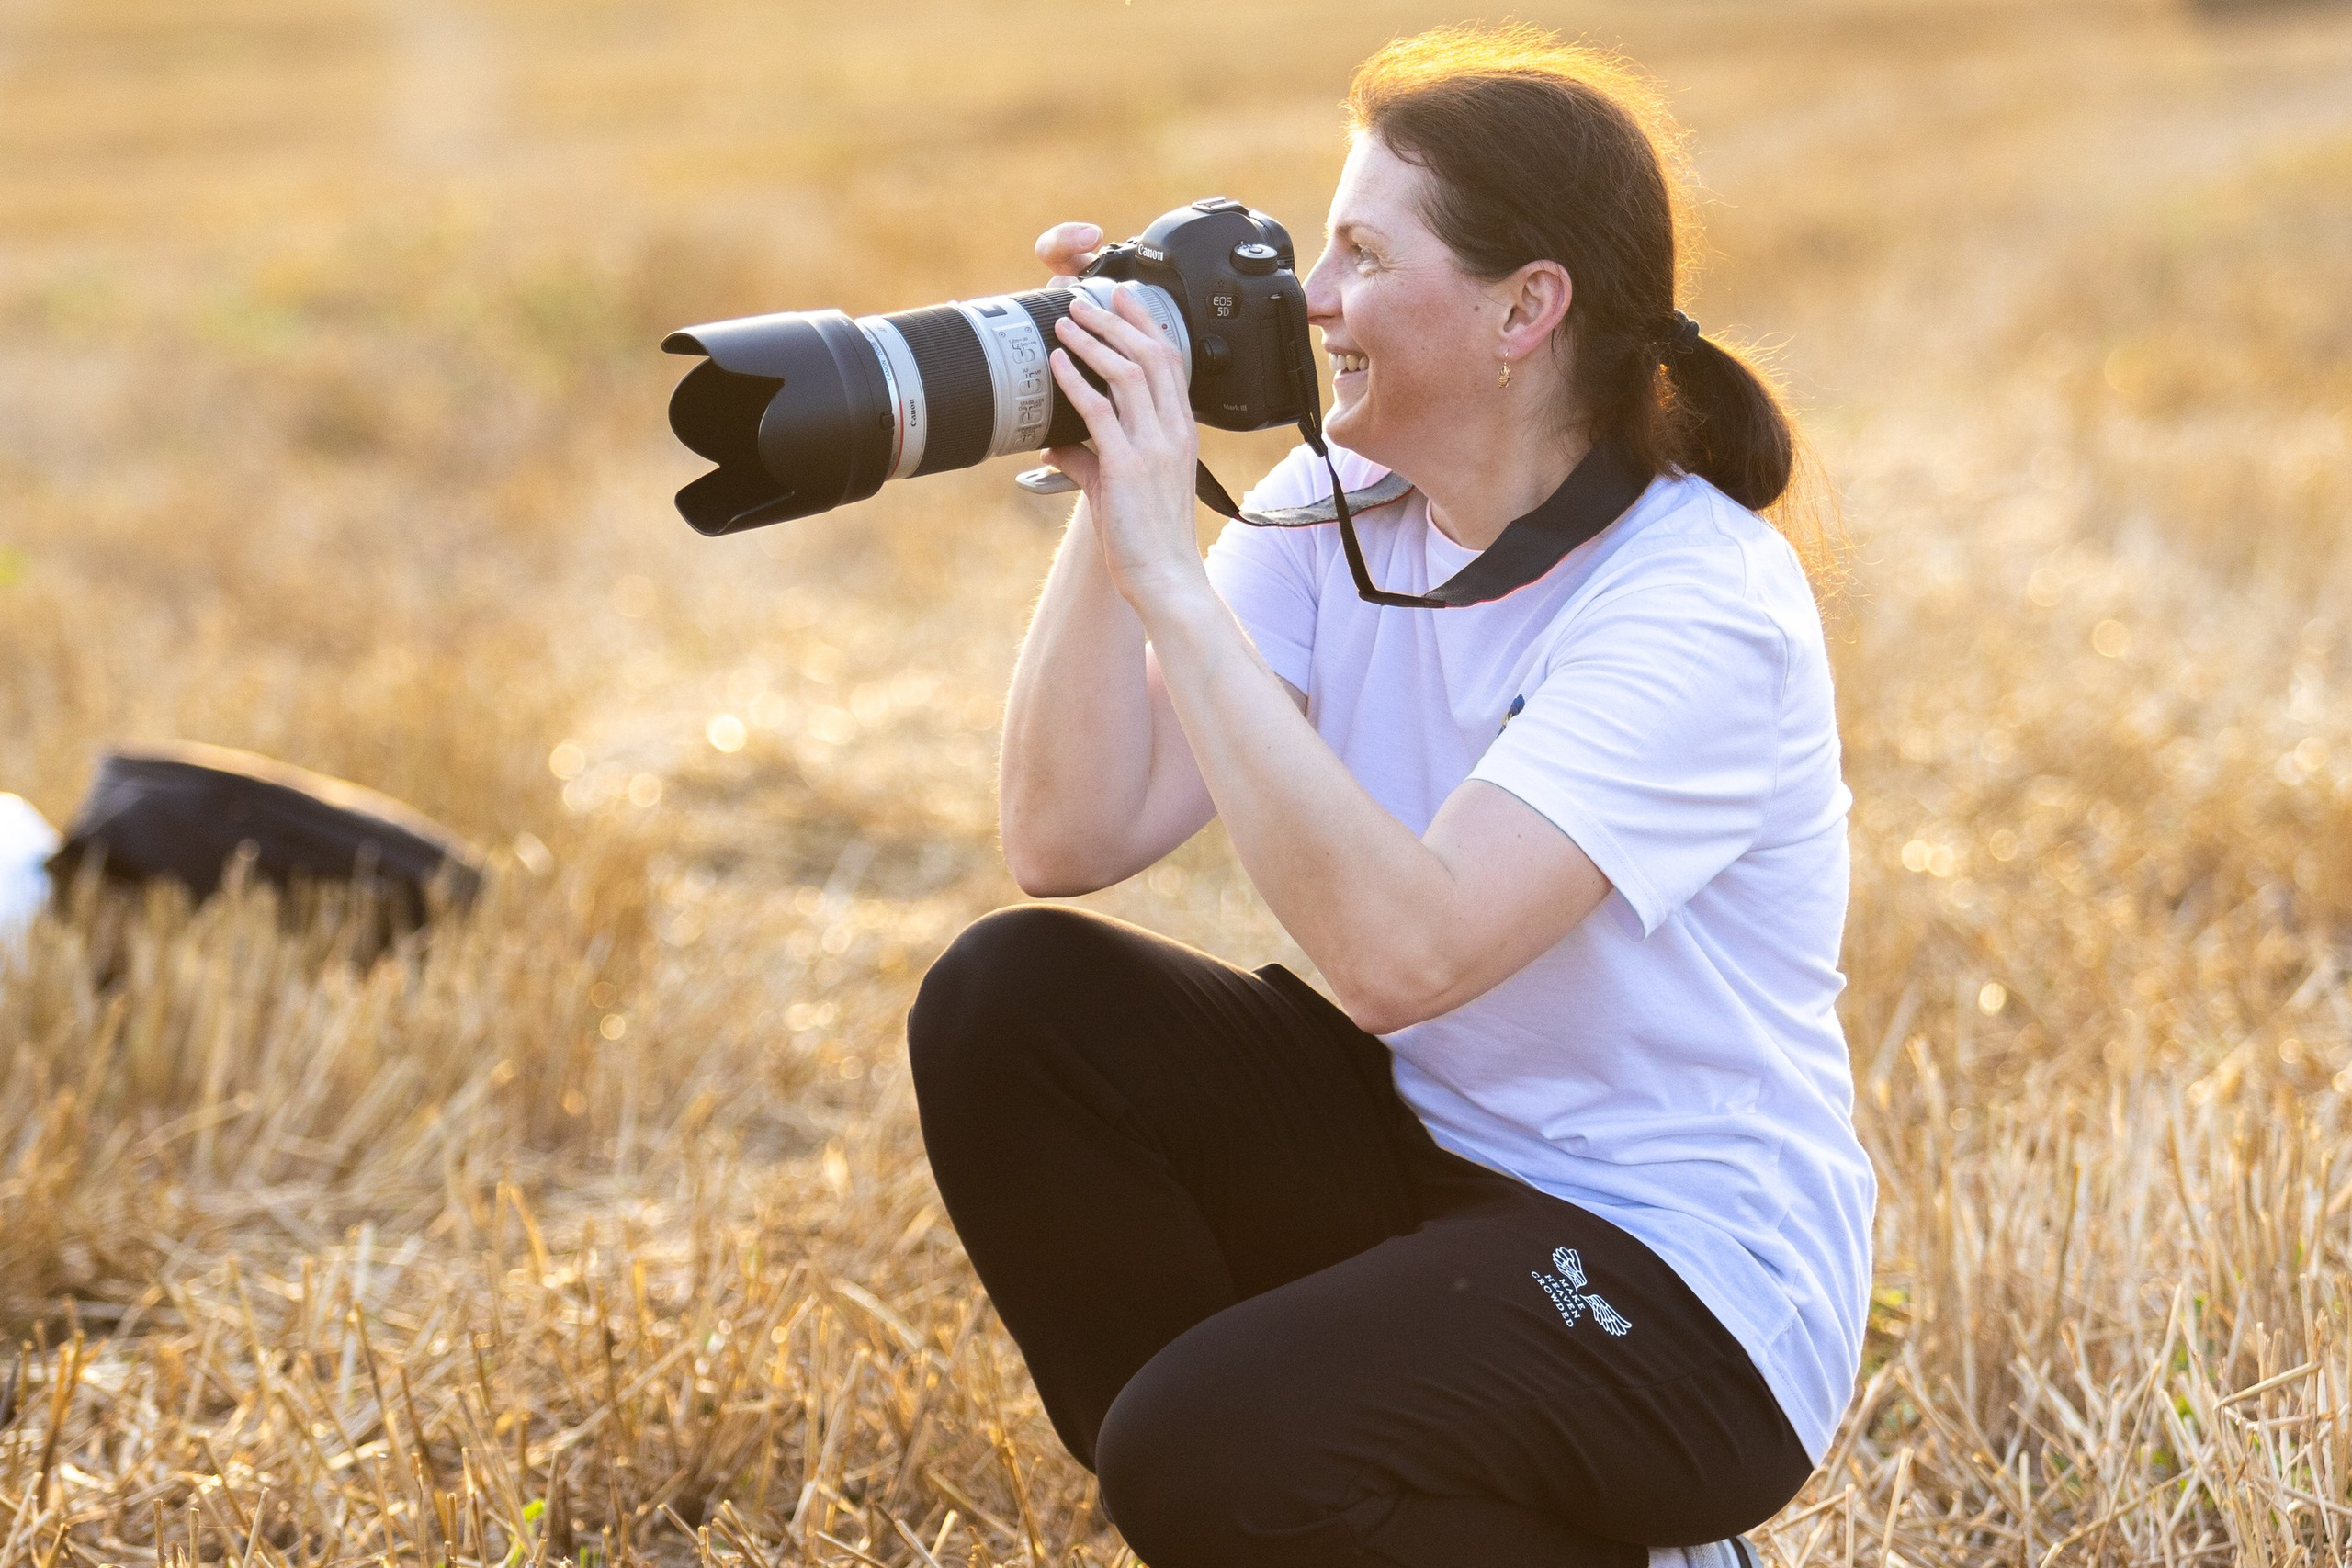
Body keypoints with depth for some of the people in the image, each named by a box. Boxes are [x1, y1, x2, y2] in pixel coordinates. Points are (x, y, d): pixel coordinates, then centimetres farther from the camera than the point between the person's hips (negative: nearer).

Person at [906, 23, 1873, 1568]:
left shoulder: (1705, 609, -22)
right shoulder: (1334, 507, -2)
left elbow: (1401, 951, -35)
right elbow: (1069, 842, -9)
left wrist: (1168, 570, -33)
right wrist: (1110, 508, -17)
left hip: (1685, 1285, -7)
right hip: (1427, 1156, 7)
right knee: (1009, 1000, -11)